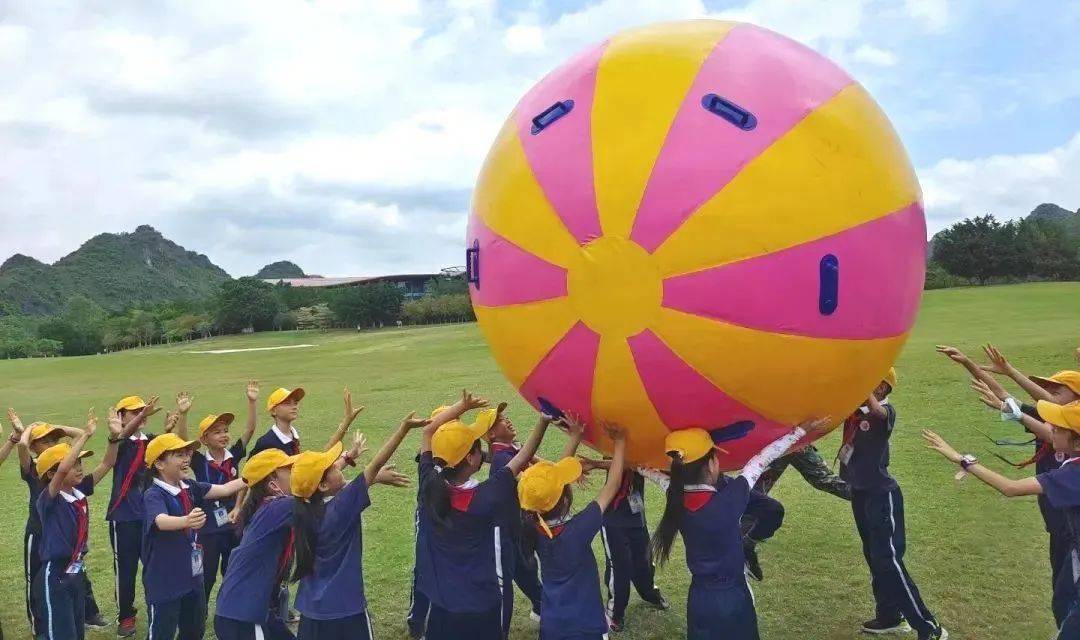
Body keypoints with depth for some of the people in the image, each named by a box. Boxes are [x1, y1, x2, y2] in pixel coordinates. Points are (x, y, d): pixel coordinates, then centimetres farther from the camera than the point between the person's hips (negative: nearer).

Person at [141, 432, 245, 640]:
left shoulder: (190, 488, 2)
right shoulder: (153, 495, -20)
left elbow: (224, 489, 4)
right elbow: (162, 521, -39)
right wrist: (186, 521, -58)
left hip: (192, 575, 7)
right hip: (164, 580, -7)